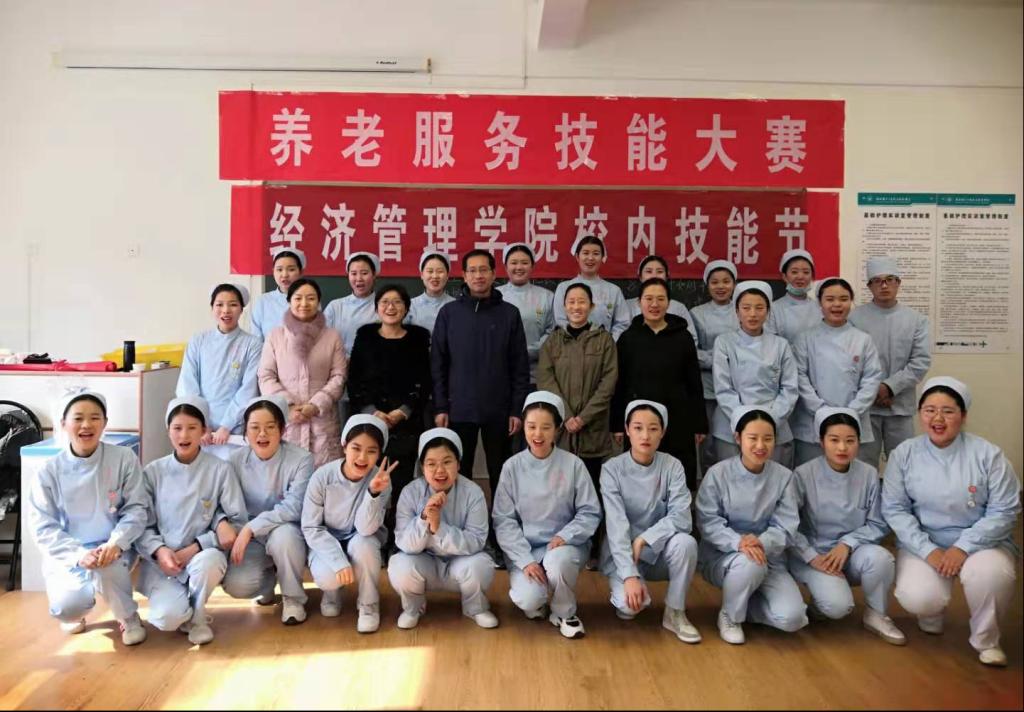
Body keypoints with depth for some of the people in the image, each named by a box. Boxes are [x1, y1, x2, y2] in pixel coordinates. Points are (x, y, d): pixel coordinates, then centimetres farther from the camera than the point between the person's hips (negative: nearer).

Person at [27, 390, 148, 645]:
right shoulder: (50, 471, -6)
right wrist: (78, 554, -24)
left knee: (106, 569, -36)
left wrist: (115, 543, -24)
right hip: (67, 554, 1)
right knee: (66, 606, -25)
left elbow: (137, 509, -6)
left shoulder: (124, 458, -7)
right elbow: (42, 527, -8)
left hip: (113, 550, -1)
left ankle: (128, 616, -3)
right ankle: (75, 613, 16)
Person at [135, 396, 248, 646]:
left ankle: (198, 616, -4)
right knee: (168, 618, -26)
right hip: (161, 560, 0)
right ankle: (183, 611, 14)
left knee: (208, 562, -37)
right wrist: (159, 551, -18)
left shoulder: (220, 470, -6)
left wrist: (194, 548, -15)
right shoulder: (153, 472, 1)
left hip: (202, 554, 0)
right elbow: (142, 525, 2)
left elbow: (238, 522, -6)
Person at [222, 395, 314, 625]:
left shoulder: (300, 459, -16)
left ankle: (293, 598, -9)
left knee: (283, 535, -38)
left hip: (287, 532, -2)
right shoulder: (236, 459, -6)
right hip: (249, 539, 2)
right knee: (236, 585, -24)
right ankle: (269, 578, 15)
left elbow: (294, 507, -23)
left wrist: (251, 528, -30)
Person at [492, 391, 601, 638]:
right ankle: (535, 601, 14)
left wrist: (564, 536, -20)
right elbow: (503, 520, -5)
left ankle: (564, 613, -3)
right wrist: (525, 560, -16)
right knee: (529, 600, -26)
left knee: (557, 562, -36)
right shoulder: (512, 467, -5)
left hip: (565, 545, 0)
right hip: (524, 548, 0)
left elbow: (590, 513, -2)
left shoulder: (573, 464, -6)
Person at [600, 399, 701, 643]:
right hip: (621, 553, -2)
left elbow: (682, 518, -17)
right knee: (630, 604, -30)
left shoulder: (672, 467, -8)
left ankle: (675, 613, -8)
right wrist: (629, 575, -31)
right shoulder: (612, 468, -14)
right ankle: (621, 590, 9)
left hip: (659, 550, 2)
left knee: (685, 542, -31)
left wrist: (644, 539, -27)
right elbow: (616, 526, -22)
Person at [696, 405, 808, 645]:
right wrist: (738, 543, -33)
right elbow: (708, 523, -14)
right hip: (720, 555, -2)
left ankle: (743, 605, 12)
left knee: (792, 618, -20)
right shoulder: (718, 473, -11)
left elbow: (785, 527, -8)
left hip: (768, 557, 2)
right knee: (750, 564, -38)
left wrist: (761, 543, -30)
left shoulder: (783, 476, -4)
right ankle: (730, 616, -6)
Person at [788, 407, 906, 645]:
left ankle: (876, 615, -2)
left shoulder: (869, 475, -6)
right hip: (813, 555, -3)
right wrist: (813, 558, -19)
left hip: (852, 553, 3)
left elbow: (878, 525, -2)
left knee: (880, 557, -30)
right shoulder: (804, 475, -14)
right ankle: (820, 602, 11)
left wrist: (847, 544, -17)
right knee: (838, 606, -27)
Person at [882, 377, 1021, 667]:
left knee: (991, 574, -34)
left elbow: (1004, 511, -8)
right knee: (917, 599, -25)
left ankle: (985, 639, -2)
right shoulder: (904, 453, -5)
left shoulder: (988, 454, -9)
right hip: (923, 543, 1)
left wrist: (963, 547, -19)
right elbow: (894, 509, -5)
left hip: (981, 542, 0)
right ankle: (933, 611, 17)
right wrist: (928, 550, -17)